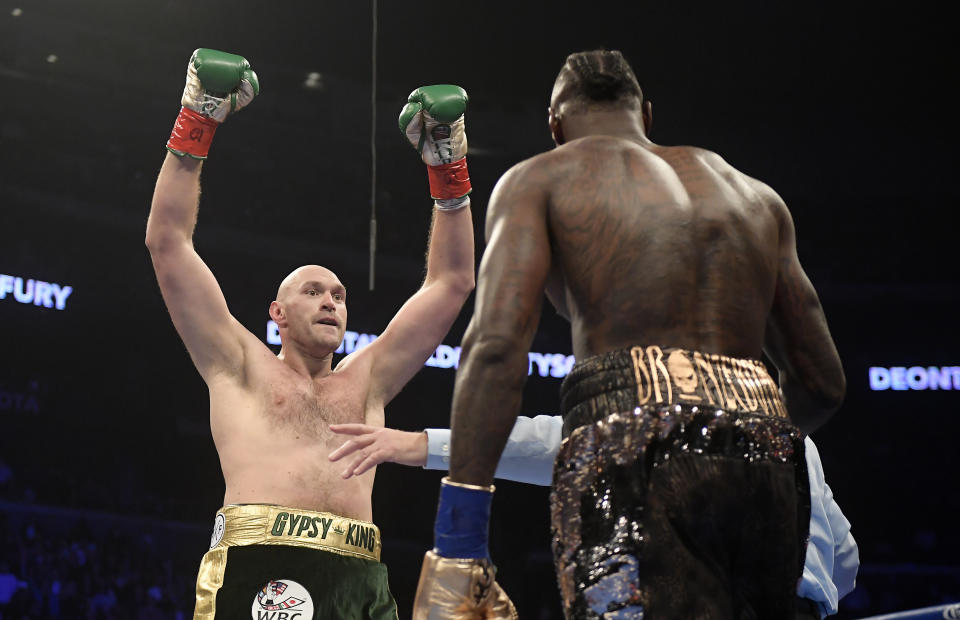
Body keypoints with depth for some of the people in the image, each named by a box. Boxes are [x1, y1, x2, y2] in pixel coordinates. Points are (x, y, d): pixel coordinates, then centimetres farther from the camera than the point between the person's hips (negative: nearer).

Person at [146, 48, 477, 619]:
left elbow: (451, 283, 29)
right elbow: (169, 242, 15)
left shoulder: (367, 381, 27)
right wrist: (196, 123, 13)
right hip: (259, 568, -3)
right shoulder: (242, 367, 19)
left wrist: (450, 168, 25)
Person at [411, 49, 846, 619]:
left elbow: (498, 342, -5)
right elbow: (823, 381, 23)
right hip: (769, 470, 5)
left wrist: (456, 544, -10)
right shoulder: (756, 196, 27)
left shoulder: (538, 179, 13)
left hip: (633, 450, -5)